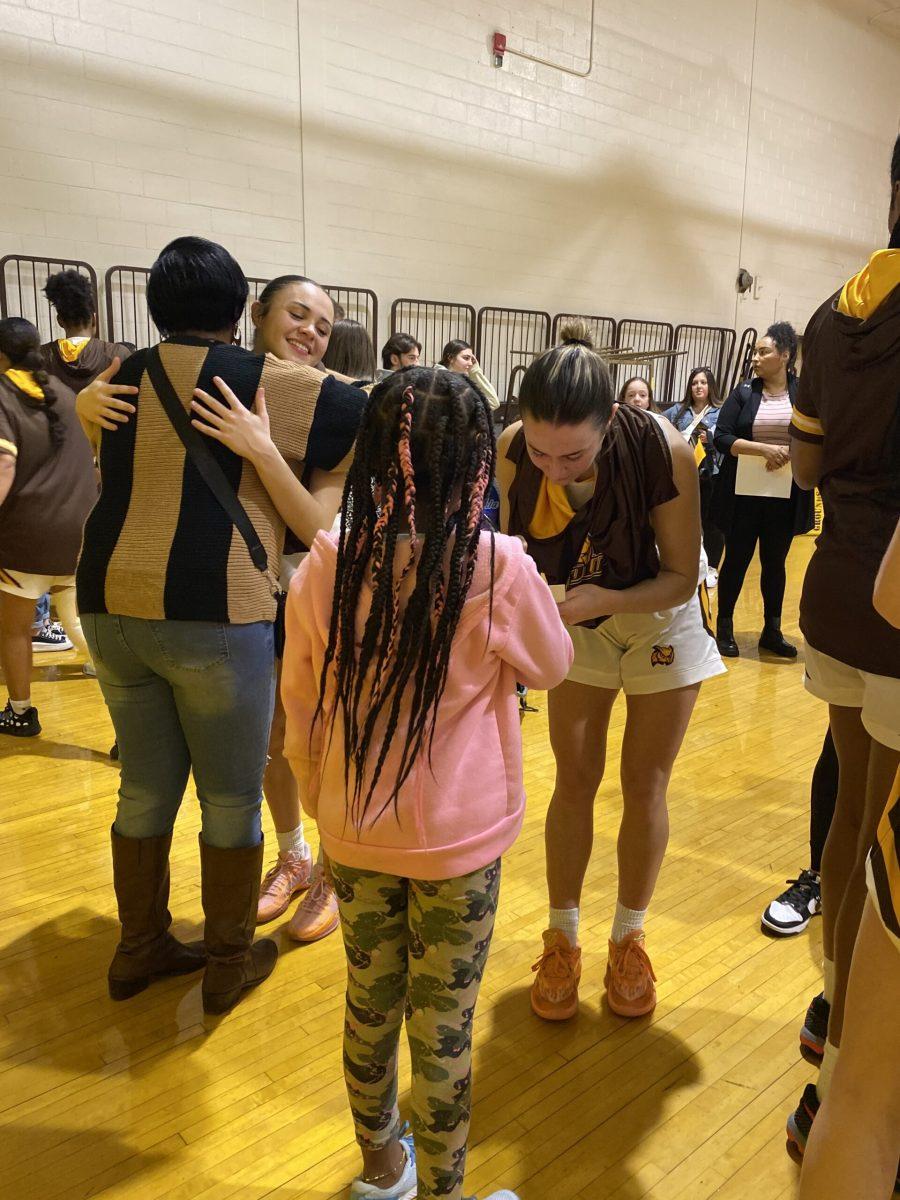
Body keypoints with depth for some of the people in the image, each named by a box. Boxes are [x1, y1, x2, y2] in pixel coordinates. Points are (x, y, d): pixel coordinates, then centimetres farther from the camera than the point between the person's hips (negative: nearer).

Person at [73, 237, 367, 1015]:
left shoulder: (120, 383, 14)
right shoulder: (268, 380, -3)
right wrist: (310, 373, 14)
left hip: (110, 604, 6)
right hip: (216, 614, -6)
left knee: (146, 788, 20)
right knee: (232, 798, 10)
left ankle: (139, 949, 35)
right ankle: (231, 962, 25)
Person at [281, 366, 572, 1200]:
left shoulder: (326, 565, -11)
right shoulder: (496, 568, -19)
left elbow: (300, 705, 1)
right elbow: (552, 665, 0)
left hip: (354, 831, 4)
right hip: (458, 839, -3)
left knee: (369, 1002, 21)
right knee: (442, 1025, 13)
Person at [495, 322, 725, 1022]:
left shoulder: (662, 449, -34)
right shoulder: (513, 450, -27)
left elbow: (682, 575, -24)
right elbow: (513, 539, -10)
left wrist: (607, 599, -40)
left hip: (661, 617, -1)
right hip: (578, 622, 2)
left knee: (644, 786, 6)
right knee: (575, 781, 5)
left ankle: (630, 939, 27)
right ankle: (563, 939, 23)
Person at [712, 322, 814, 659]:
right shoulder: (743, 392, 0)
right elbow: (721, 438, -9)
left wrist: (791, 451, -19)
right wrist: (765, 448, -20)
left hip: (784, 497, 1)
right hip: (743, 494, -1)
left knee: (775, 562, 12)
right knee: (736, 559, 7)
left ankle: (772, 631, 24)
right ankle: (724, 628, 20)